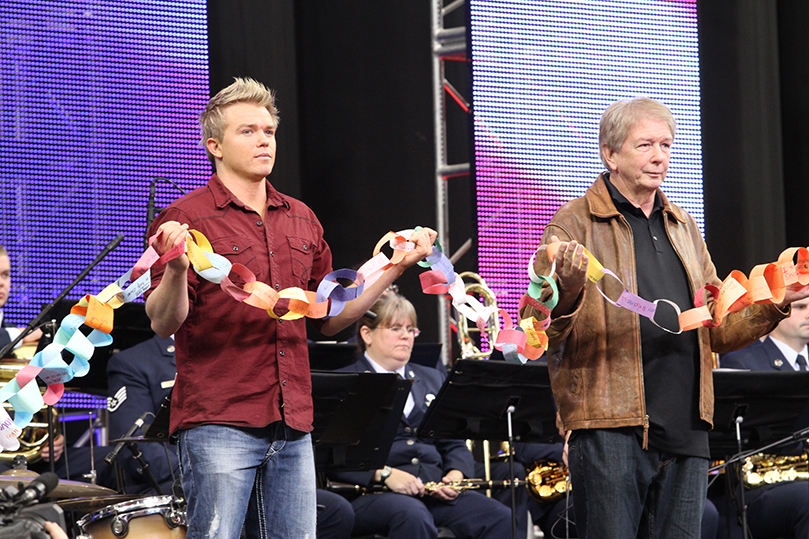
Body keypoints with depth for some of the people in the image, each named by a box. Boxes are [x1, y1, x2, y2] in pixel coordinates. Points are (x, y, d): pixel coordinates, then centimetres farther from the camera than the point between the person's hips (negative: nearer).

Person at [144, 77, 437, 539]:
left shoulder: (302, 221, 16)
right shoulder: (187, 219, -3)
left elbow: (330, 318, 22)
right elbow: (163, 324, -10)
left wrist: (396, 267, 15)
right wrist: (177, 269, -29)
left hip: (293, 428, 6)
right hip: (219, 422, -6)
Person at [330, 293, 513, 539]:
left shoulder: (432, 379, 26)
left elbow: (454, 444, 23)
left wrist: (455, 473, 1)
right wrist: (384, 474, -17)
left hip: (436, 489, 5)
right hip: (372, 492, -5)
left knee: (501, 519, -22)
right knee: (413, 516, -40)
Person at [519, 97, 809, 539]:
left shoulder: (683, 228, 20)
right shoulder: (575, 224, 0)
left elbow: (717, 331, 22)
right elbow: (536, 332, -8)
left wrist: (774, 305, 6)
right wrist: (566, 287, -28)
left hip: (686, 433, 6)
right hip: (609, 424, -6)